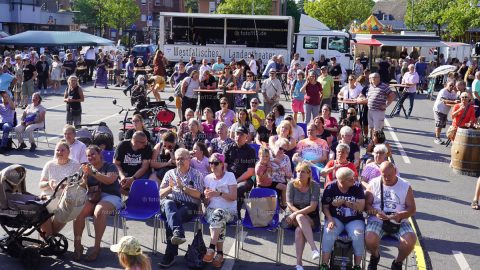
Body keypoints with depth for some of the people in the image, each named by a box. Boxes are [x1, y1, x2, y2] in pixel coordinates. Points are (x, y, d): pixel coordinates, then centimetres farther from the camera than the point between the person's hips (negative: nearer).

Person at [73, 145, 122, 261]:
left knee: (99, 212, -37)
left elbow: (109, 180, -16)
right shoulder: (88, 168, 21)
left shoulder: (110, 167, 5)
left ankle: (96, 247, -30)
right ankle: (77, 245, -22)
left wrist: (93, 173, -22)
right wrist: (84, 176, -4)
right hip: (92, 197, 5)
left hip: (110, 196, -4)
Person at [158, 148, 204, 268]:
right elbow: (161, 194, 17)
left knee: (170, 221, -33)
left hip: (188, 206, -2)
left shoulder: (196, 174, 14)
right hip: (170, 203, 2)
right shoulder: (170, 173, 23)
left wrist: (182, 186, -9)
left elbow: (197, 194, 1)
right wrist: (170, 187, -4)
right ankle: (178, 233, -60)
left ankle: (170, 255, -34)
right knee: (168, 203, -37)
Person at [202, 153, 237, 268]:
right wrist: (206, 196, -12)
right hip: (211, 209, 2)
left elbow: (234, 197, -7)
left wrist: (219, 194, -21)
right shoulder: (207, 178, 11)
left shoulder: (230, 176, 2)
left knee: (218, 213, -38)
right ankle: (219, 253, -27)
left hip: (229, 210, -2)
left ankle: (211, 248, -35)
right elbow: (206, 201, 12)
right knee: (219, 221, -34)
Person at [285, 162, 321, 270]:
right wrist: (301, 214, -20)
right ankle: (314, 248, -39)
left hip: (311, 219, -1)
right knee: (300, 218, -35)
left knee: (299, 230, -33)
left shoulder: (315, 186, -6)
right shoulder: (291, 184, -2)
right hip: (292, 217, 1)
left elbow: (312, 207, -15)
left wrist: (296, 214, -24)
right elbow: (289, 205, -6)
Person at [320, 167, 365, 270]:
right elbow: (325, 207, -1)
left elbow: (361, 207, -10)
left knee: (358, 235, -30)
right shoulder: (330, 188, -5)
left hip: (354, 219, 1)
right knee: (329, 232, -30)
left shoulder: (357, 187, -4)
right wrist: (330, 219, -17)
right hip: (336, 218, 0)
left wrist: (344, 202, -20)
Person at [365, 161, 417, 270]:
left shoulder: (405, 186, 4)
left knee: (411, 240, -28)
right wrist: (376, 212, -20)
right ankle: (375, 256, 10)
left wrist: (400, 215, -18)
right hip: (377, 220, -1)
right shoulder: (374, 183, 2)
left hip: (399, 221, 1)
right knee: (370, 240, -31)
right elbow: (367, 204, 1)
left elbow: (412, 208, 3)